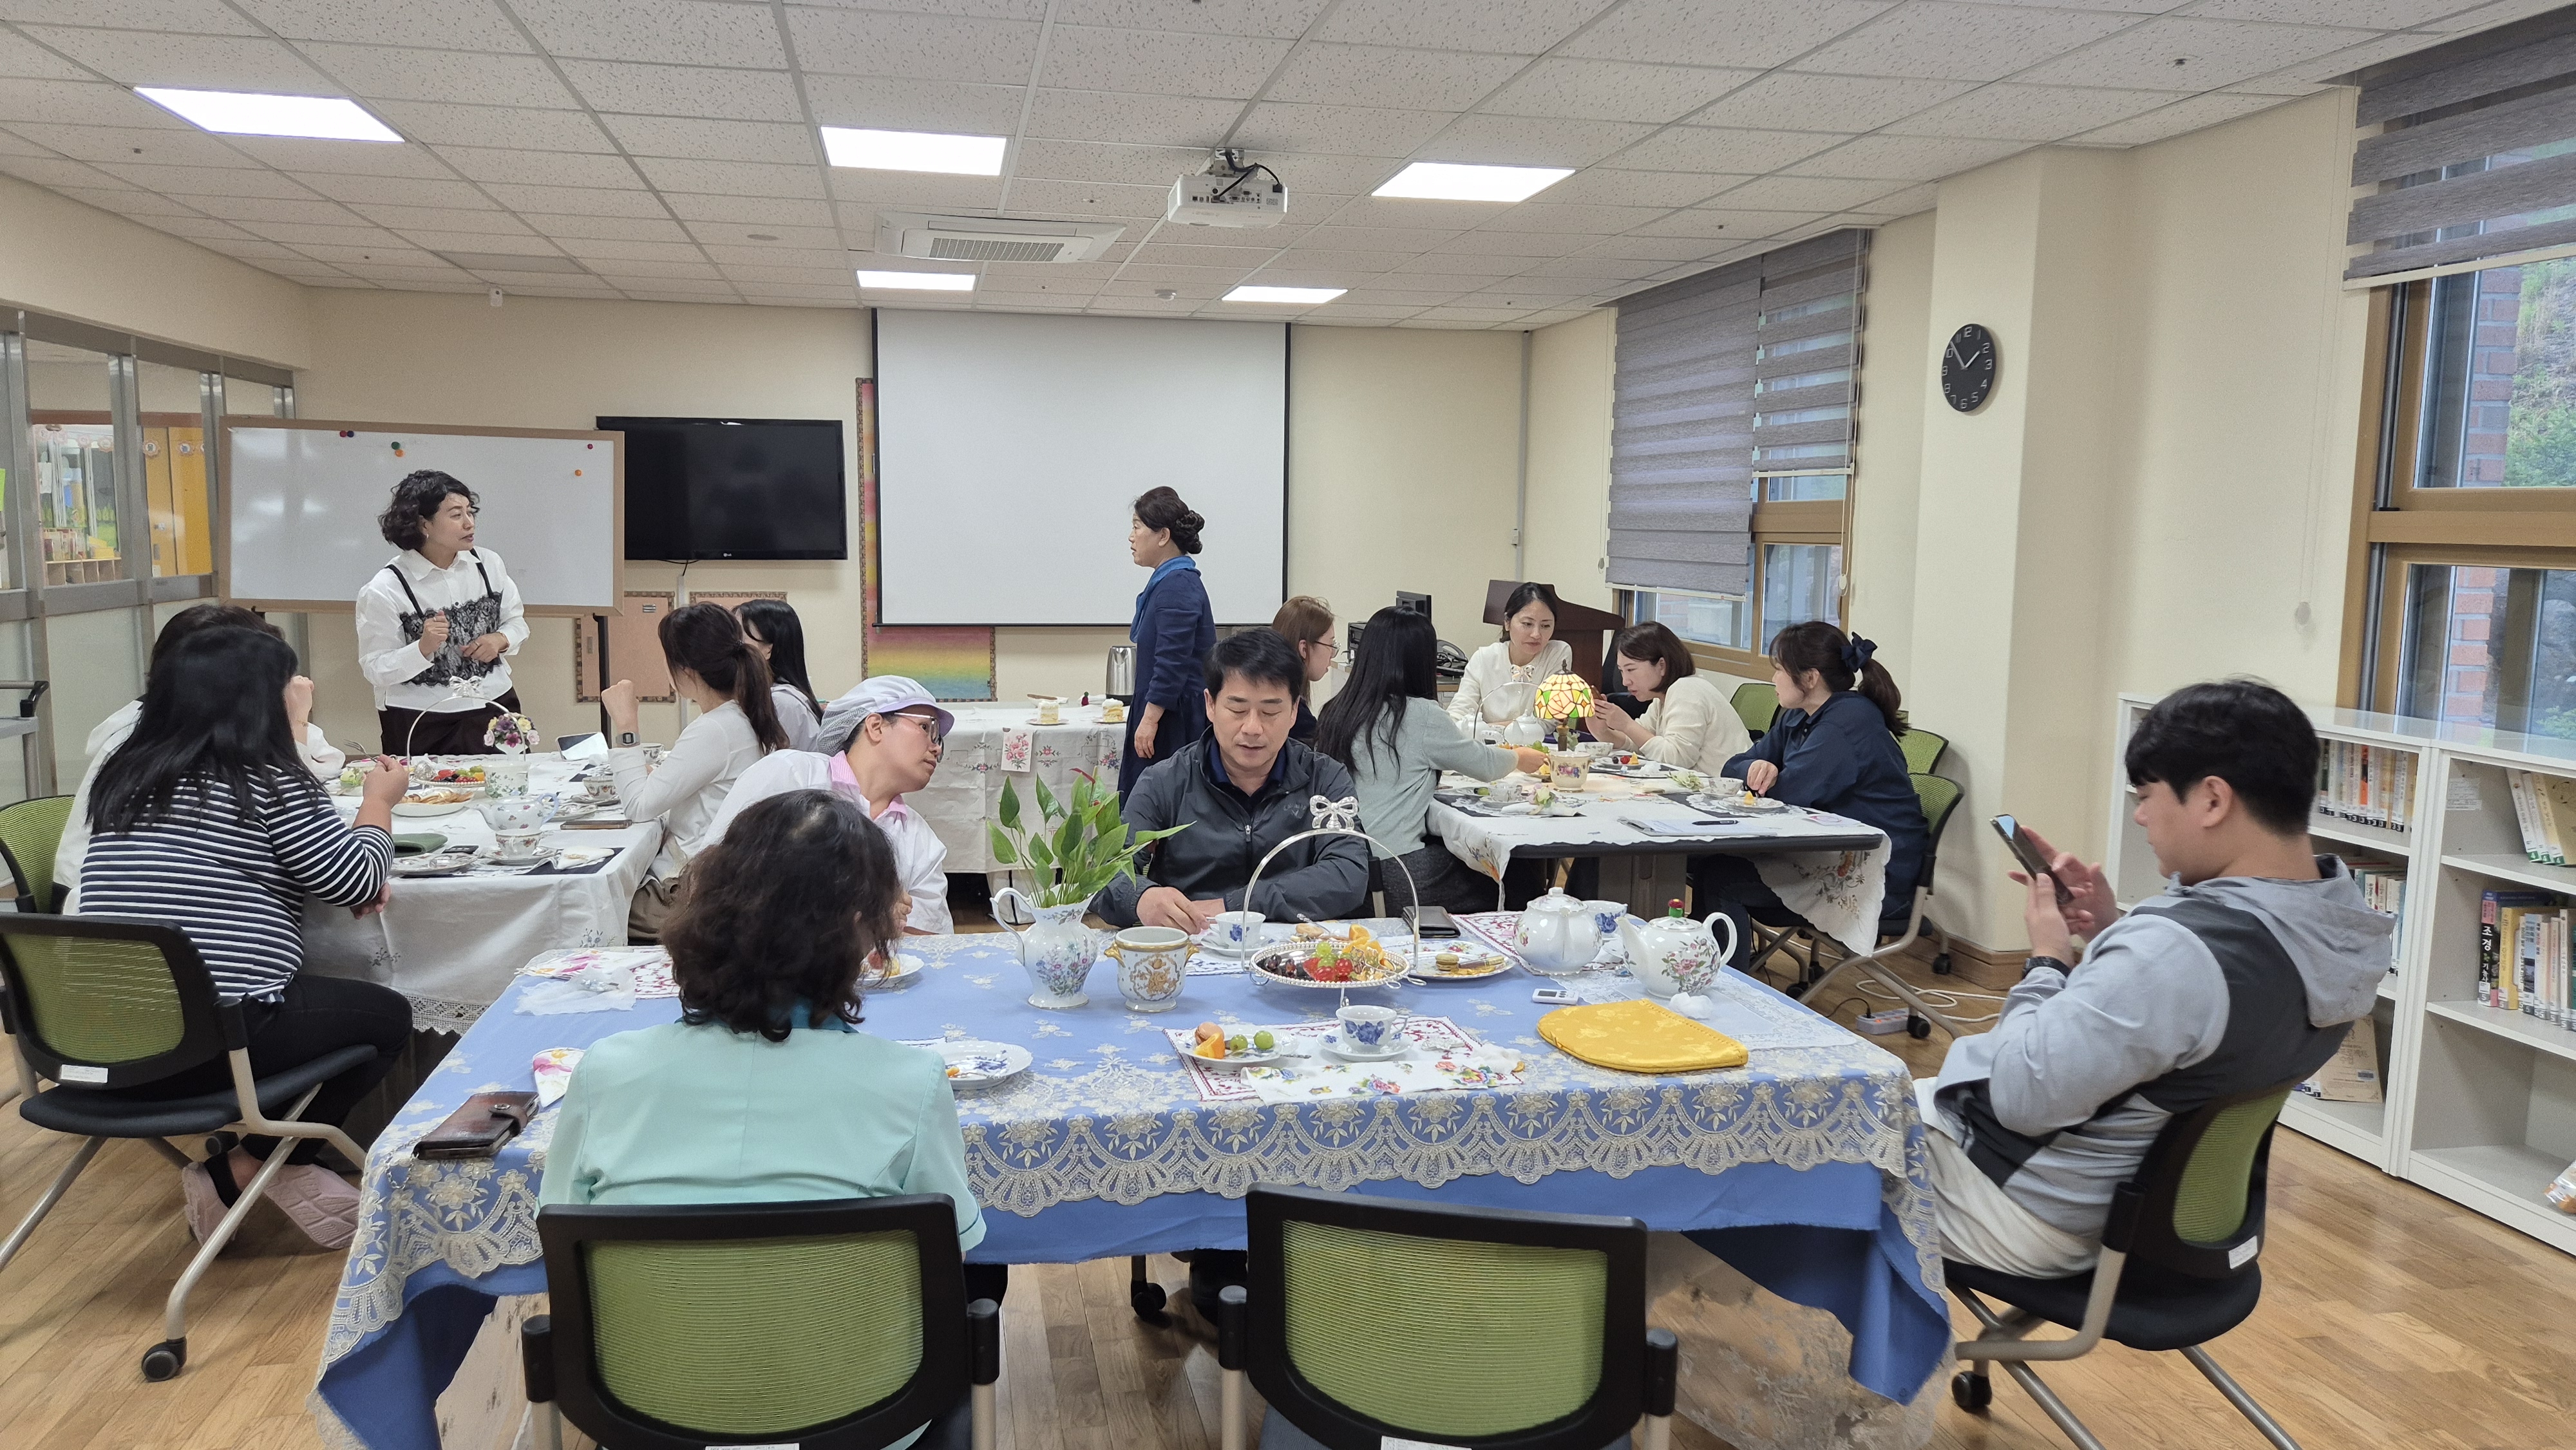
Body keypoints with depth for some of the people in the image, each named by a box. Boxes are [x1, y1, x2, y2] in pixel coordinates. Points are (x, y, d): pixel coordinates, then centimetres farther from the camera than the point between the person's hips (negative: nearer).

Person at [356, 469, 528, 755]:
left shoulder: (488, 564, 2)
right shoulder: (383, 590, -11)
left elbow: (516, 621, 13)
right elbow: (376, 670, -10)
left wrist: (500, 640, -8)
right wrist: (423, 648, -25)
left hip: (494, 709, 4)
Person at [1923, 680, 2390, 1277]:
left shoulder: (2178, 950, -35)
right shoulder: (2336, 923, -5)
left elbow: (2023, 1097, -27)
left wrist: (2047, 959, -14)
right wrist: (2113, 930, -3)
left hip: (2025, 1211, -9)